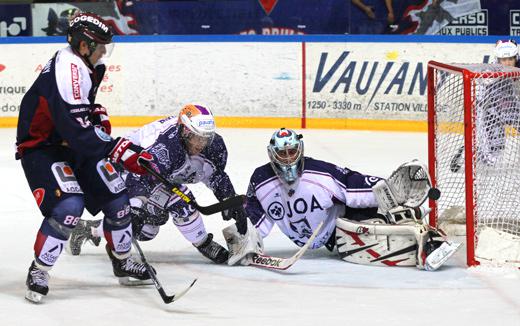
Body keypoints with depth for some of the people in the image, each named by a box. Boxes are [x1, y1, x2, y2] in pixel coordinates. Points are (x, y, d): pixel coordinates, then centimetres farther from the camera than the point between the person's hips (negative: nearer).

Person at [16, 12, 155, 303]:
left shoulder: (87, 66, 3)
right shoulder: (66, 72, -29)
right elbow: (78, 132, -35)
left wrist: (97, 113, 7)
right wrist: (122, 151, -34)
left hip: (72, 146, 10)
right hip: (41, 148, -9)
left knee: (117, 198, 8)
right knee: (69, 206, -27)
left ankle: (122, 262, 29)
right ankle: (38, 272, -11)